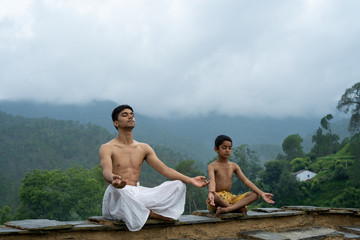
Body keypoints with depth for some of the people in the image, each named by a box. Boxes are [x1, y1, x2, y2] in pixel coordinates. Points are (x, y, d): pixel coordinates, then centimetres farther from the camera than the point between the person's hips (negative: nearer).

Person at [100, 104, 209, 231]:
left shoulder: (143, 148, 16)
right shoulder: (107, 148, 0)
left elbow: (164, 169, 9)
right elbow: (106, 171, -20)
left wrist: (190, 180, -5)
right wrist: (113, 179, -47)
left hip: (138, 194, 5)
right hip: (116, 198, -4)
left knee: (178, 185, -9)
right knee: (118, 190, -41)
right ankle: (152, 214, -18)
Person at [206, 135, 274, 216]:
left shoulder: (234, 166, 11)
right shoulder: (212, 166, -5)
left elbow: (246, 181, 3)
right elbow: (212, 181, -24)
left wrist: (262, 193, -9)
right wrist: (211, 193, -48)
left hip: (230, 198, 6)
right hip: (217, 200, -6)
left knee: (255, 195, -13)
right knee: (215, 196, -42)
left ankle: (227, 209, -34)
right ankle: (238, 208, -22)